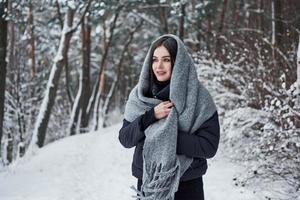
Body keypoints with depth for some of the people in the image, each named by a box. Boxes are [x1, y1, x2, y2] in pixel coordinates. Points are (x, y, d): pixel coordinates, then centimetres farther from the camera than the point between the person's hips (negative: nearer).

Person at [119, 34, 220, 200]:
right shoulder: (140, 95, 0)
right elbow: (125, 139, -3)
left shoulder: (198, 97, -10)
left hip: (186, 186, -2)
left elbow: (209, 147, -14)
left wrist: (168, 136, -20)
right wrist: (150, 116, -17)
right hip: (147, 183, 3)